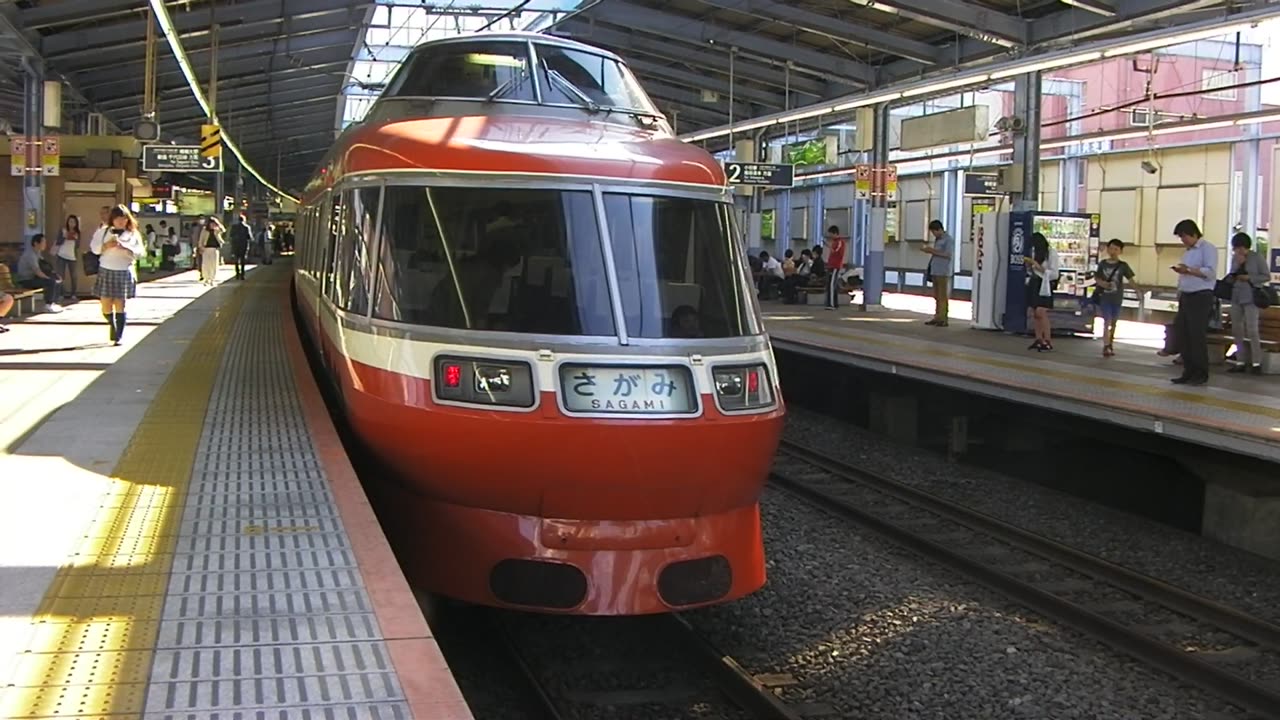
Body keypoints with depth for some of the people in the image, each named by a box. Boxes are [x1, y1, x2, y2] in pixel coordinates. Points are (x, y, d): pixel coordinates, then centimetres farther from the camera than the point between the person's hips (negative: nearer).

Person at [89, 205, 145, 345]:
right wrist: (106, 246, -12)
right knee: (106, 308, 2)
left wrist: (125, 248, -20)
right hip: (105, 272, 2)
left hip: (124, 273, -2)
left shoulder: (133, 234, 4)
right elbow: (94, 248, 5)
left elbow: (139, 252, -4)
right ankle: (113, 327, 30)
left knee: (120, 305, -5)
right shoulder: (103, 232, 8)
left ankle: (119, 336, 1)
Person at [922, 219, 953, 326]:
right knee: (937, 296, 10)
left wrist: (933, 251, -14)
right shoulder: (937, 239, 17)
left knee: (943, 296, -6)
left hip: (943, 272, -8)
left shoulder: (948, 240, -9)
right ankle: (937, 318, 14)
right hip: (935, 271, 8)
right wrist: (930, 250, 6)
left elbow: (948, 255, -16)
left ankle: (943, 319, -5)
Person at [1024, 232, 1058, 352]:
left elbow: (1054, 274, -11)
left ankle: (1048, 341, -12)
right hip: (1034, 283, 6)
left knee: (1041, 312, -15)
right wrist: (1028, 264, -2)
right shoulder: (1034, 252, 8)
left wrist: (1039, 267, -20)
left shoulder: (1051, 253, -9)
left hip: (1045, 285, -6)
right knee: (1034, 313, 3)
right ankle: (1039, 340, 9)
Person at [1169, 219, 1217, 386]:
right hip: (1186, 296, 9)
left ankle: (1201, 374, -1)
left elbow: (1210, 272, -18)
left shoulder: (1207, 248, -6)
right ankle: (1189, 372, 13)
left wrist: (1189, 270, -23)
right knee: (1184, 335, 7)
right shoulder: (1187, 251, 20)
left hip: (1201, 297, -9)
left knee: (1197, 336, -7)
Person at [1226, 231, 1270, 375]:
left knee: (1252, 330, -9)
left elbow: (1266, 276, -2)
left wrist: (1249, 278, -14)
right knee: (1237, 330, 6)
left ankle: (1256, 363, -5)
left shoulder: (1257, 257, -4)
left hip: (1251, 298, -6)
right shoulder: (1235, 258, 10)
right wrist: (1238, 265, -3)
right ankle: (1240, 362, 12)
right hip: (1236, 297, 6)